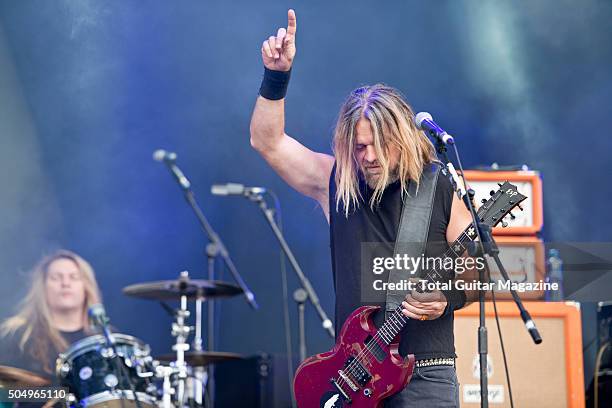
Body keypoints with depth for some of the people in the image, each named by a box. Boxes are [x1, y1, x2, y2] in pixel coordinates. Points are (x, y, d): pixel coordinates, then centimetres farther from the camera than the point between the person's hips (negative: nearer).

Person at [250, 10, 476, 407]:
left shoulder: (442, 192, 1)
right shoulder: (335, 183, 7)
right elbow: (267, 140, 1)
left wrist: (447, 298, -13)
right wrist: (277, 75, -10)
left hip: (426, 374, -2)